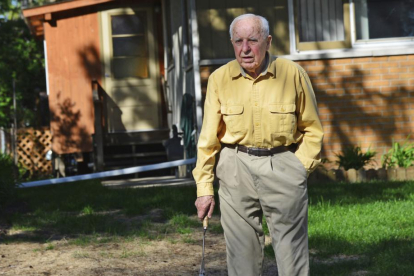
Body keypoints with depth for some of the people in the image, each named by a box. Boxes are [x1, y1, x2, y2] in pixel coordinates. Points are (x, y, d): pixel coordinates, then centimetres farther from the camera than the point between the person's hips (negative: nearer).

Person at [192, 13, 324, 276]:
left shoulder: (293, 73, -4)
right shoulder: (220, 79, 0)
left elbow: (312, 128, 6)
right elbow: (208, 137, 4)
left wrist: (300, 168, -3)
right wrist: (204, 187, 1)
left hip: (282, 165, -1)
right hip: (236, 166, 1)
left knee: (292, 252, 1)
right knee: (242, 251, 5)